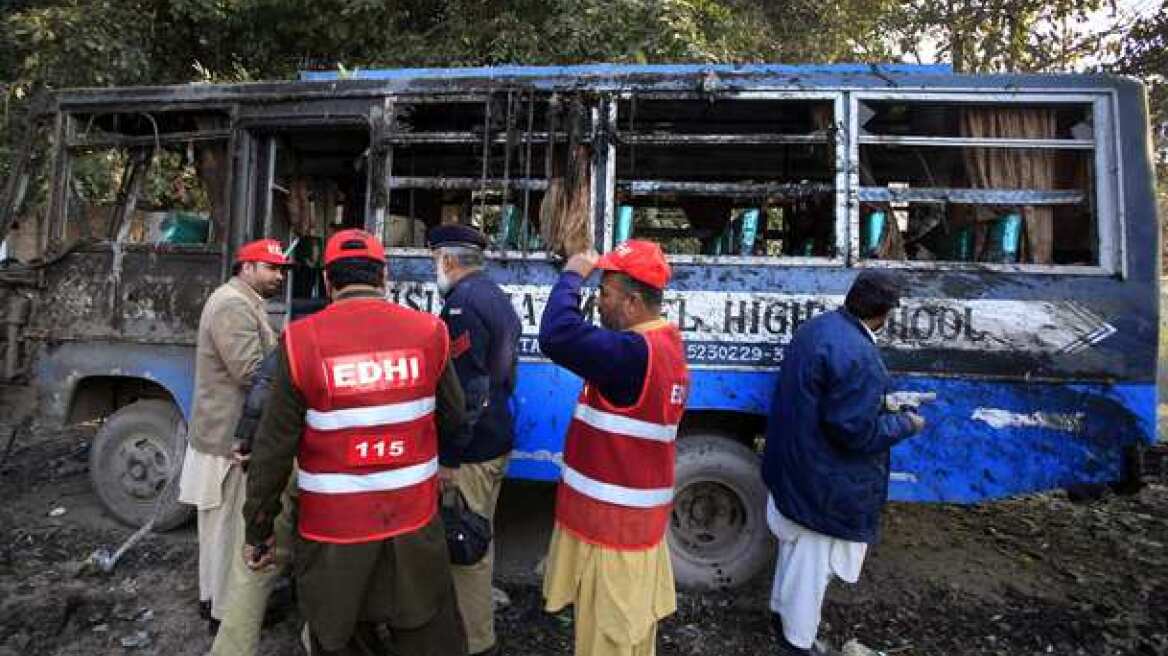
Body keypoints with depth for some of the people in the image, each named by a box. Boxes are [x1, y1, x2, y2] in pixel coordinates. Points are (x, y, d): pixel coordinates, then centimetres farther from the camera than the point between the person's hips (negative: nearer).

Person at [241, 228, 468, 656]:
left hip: (334, 533, 0)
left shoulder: (301, 341, -11)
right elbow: (453, 420, 1)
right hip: (415, 526, 1)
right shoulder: (428, 331, -8)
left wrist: (258, 533, 7)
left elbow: (273, 450, -6)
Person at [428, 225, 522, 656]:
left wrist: (448, 457, -19)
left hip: (470, 451, -10)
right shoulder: (497, 298, 13)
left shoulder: (463, 303, -18)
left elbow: (466, 390, -24)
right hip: (495, 440, 10)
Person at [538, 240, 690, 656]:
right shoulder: (665, 342, 5)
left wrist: (572, 275, -22)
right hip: (636, 517, 9)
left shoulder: (633, 352, -27)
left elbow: (557, 337, -34)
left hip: (612, 523, -9)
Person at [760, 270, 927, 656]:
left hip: (795, 463, 9)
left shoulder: (815, 328, 1)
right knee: (813, 557, 11)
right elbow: (857, 432, -25)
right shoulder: (857, 355, -28)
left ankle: (782, 609, 48)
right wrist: (906, 424, -8)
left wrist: (878, 402, 18)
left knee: (795, 545, 27)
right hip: (822, 480, -9)